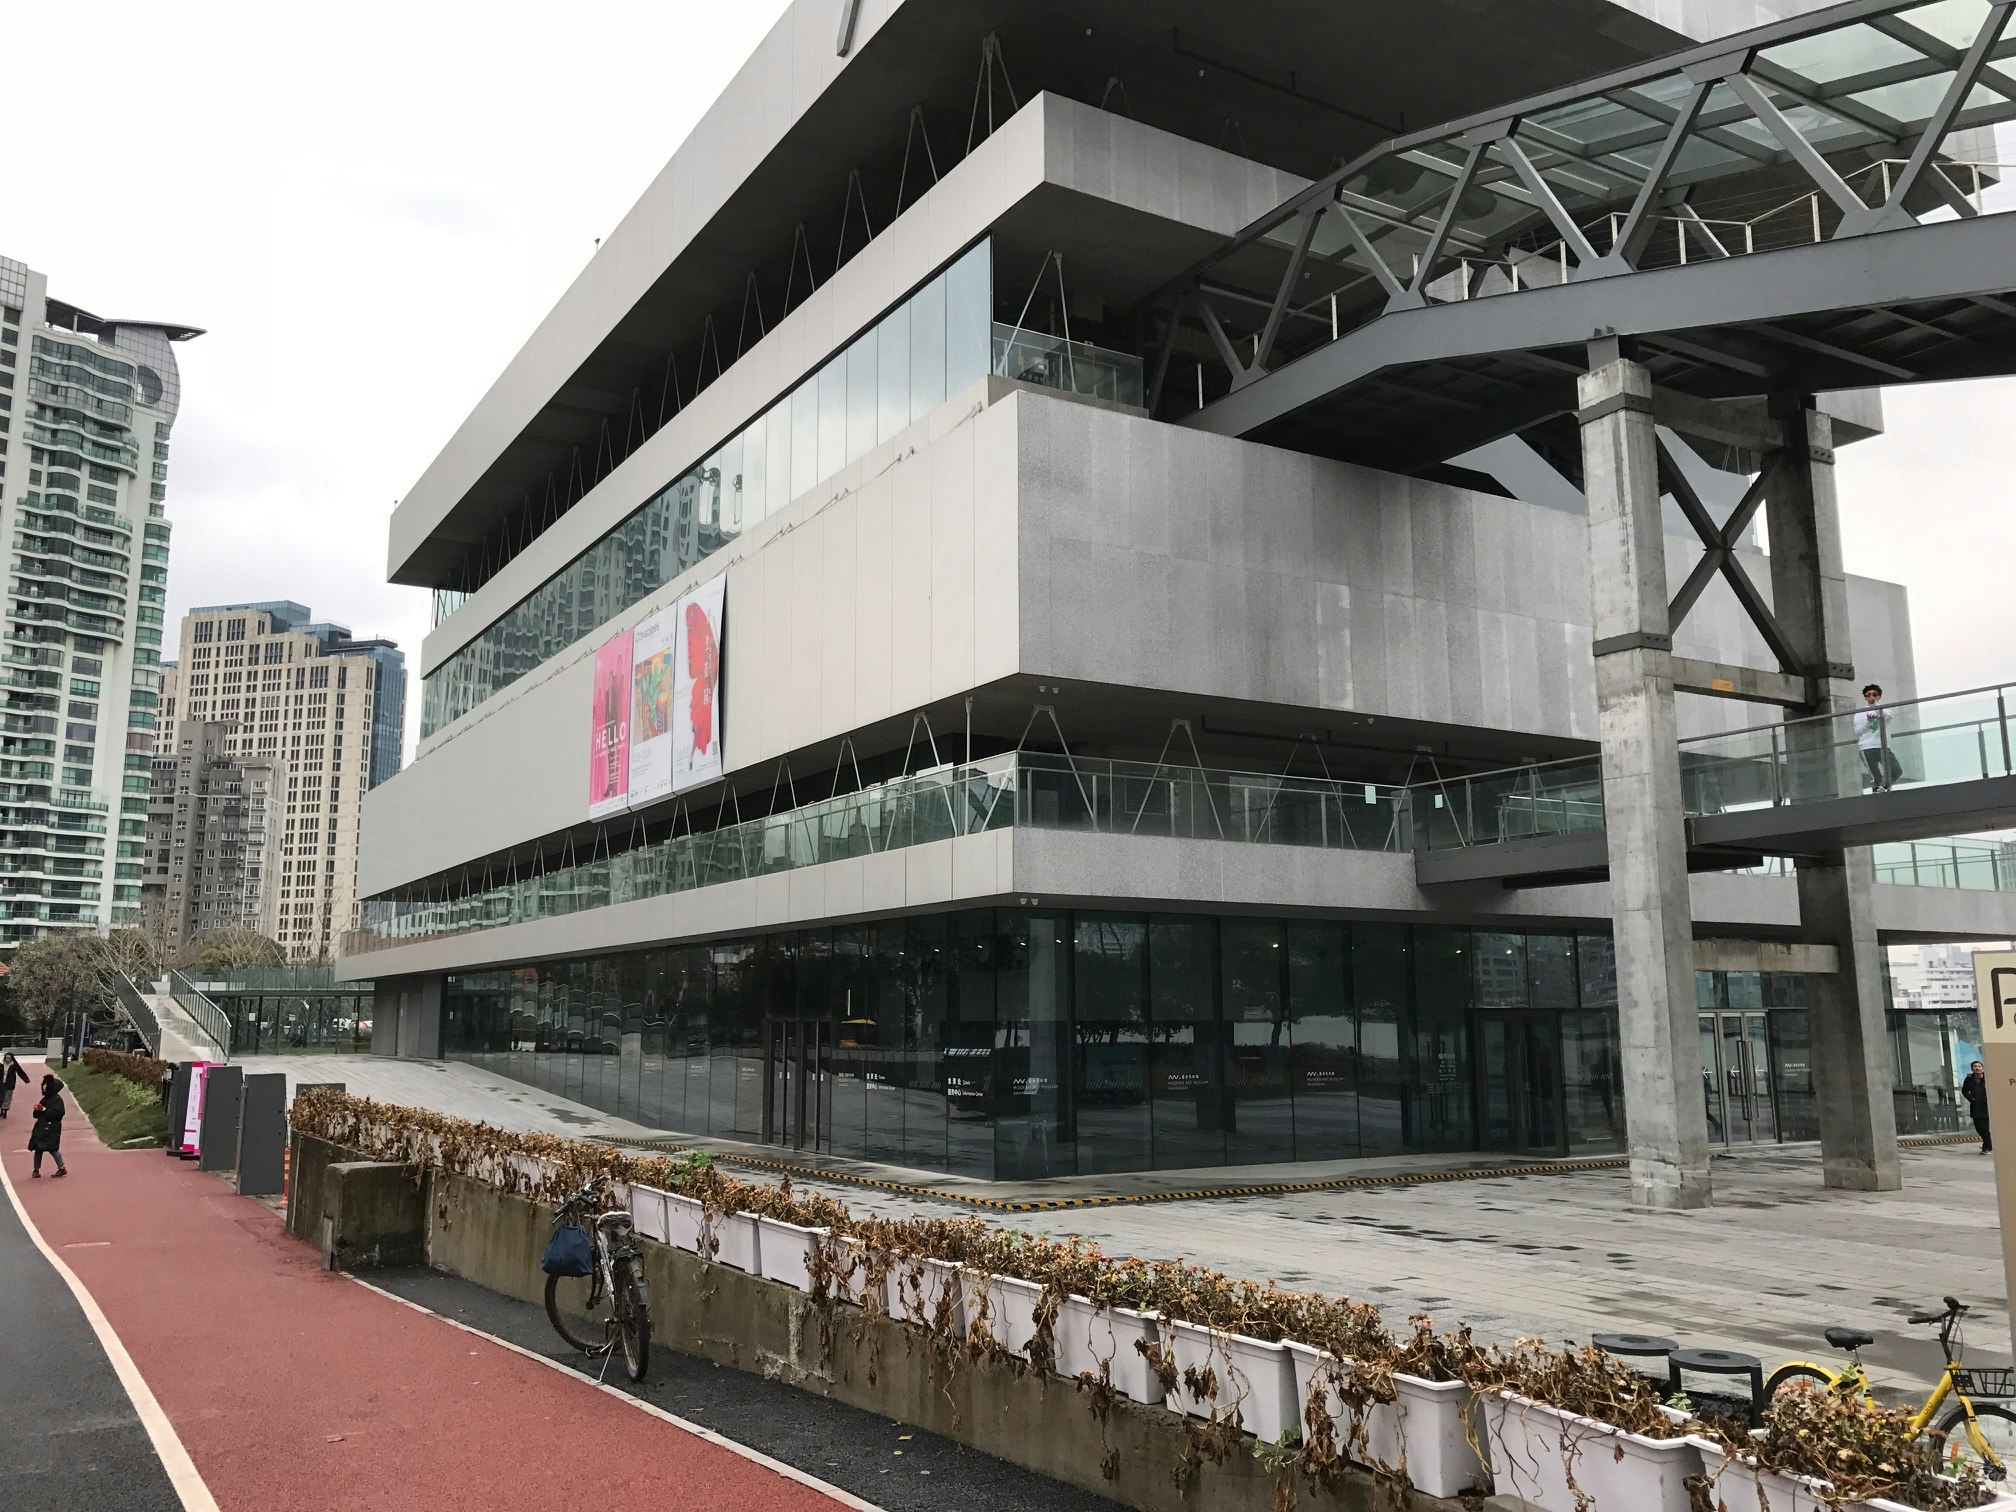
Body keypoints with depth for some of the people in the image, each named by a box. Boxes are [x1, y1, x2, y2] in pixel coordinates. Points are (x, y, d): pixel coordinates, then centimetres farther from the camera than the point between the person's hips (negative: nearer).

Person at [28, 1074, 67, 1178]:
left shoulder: (57, 1099, -8)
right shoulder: (45, 1099, 17)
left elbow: (58, 1113, -20)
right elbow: (37, 1115, 22)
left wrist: (44, 1109, -19)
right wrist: (37, 1109, -1)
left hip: (52, 1128, -8)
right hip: (41, 1127, 8)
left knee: (52, 1148, -14)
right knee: (38, 1148, 5)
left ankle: (62, 1168, -7)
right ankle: (36, 1170, 13)